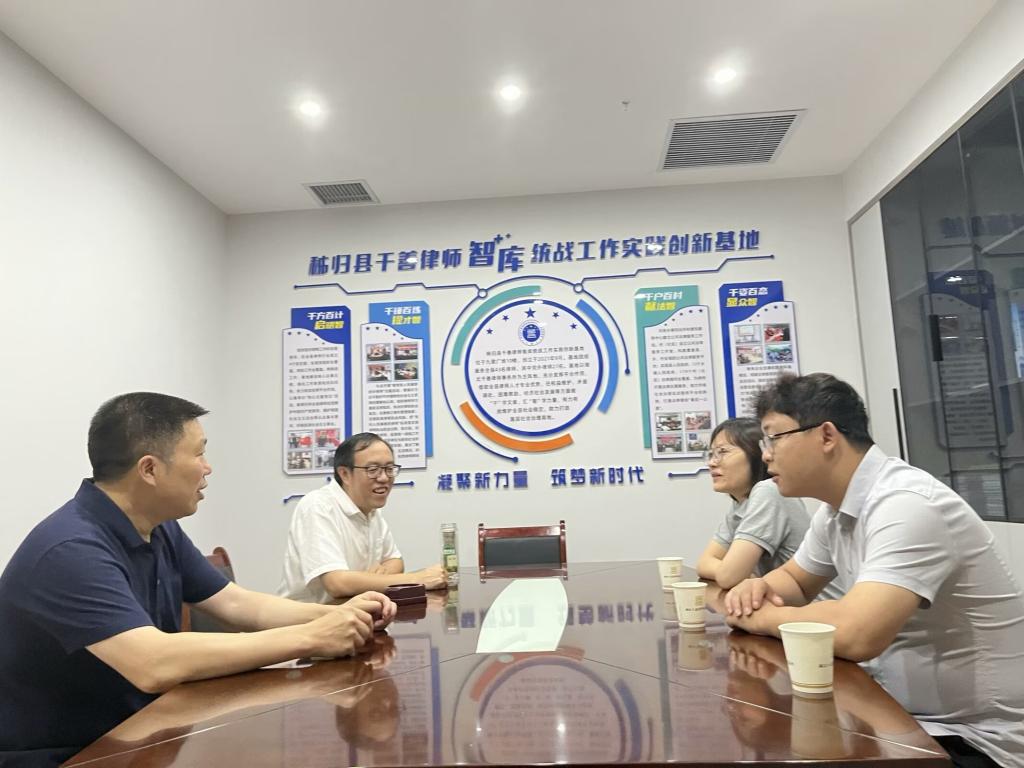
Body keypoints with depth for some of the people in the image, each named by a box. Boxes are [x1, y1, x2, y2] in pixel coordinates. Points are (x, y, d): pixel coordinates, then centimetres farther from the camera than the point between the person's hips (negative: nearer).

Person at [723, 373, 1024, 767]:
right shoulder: (836, 507, 1)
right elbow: (795, 580, 16)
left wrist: (761, 616, -19)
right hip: (907, 714, 7)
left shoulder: (905, 505, -26)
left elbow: (857, 634, -37)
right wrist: (761, 590, -7)